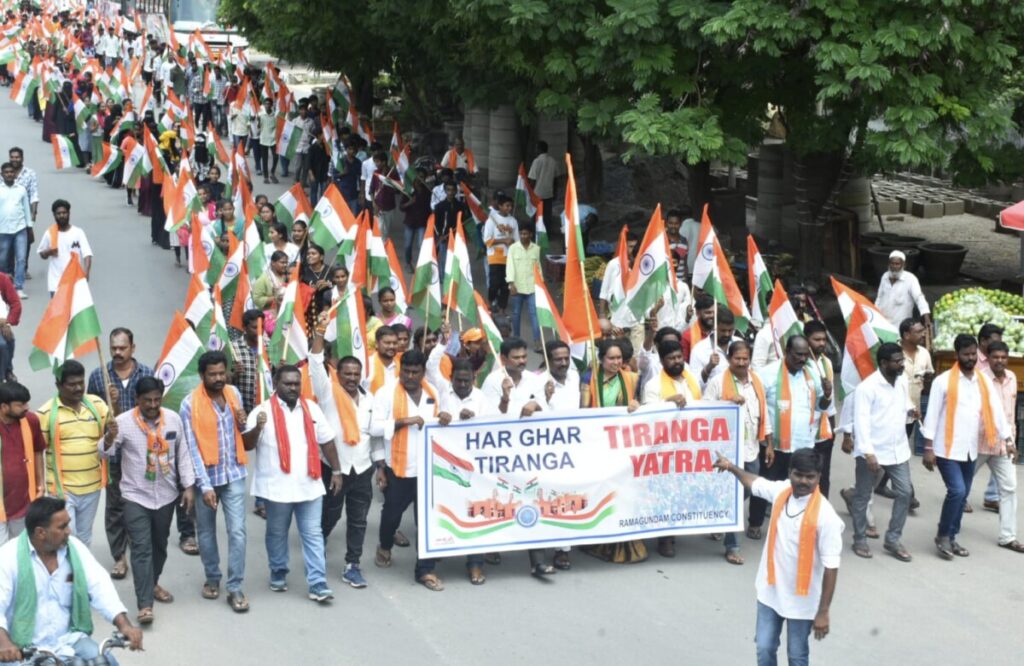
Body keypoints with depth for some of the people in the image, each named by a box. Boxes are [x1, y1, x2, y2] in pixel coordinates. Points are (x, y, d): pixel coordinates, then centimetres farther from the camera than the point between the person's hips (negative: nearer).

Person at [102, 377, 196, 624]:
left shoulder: (173, 419, -2)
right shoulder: (124, 421, -12)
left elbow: (183, 454, 6)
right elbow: (106, 453, -13)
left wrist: (188, 486, 3)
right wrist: (110, 438, -35)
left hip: (166, 495, 4)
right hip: (136, 496, -4)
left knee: (159, 545, 18)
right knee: (141, 548, -9)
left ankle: (153, 584, 41)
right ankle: (145, 604, -10)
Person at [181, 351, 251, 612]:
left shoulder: (234, 393, 2)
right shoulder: (190, 404, -13)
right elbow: (192, 448, -15)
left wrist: (243, 423, -8)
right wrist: (205, 485, -20)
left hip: (234, 475, 2)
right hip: (207, 476, -2)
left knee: (237, 531, -4)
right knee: (207, 532, 13)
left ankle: (235, 588, 1)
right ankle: (212, 578, 31)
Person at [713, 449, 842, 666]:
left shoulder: (825, 516, -25)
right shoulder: (781, 491, -9)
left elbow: (831, 566, -21)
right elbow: (755, 483, 17)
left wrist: (823, 612, -20)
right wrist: (732, 467, 25)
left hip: (802, 600, -5)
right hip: (770, 591, 5)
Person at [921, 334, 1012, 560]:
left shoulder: (984, 382, 6)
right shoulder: (943, 381, -10)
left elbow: (996, 411, 5)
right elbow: (932, 415, -9)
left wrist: (1008, 439, -1)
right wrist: (928, 448, -12)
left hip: (971, 450, 5)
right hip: (947, 449, -5)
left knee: (962, 496, 10)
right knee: (957, 491, -15)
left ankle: (951, 537, 23)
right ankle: (942, 535, 2)